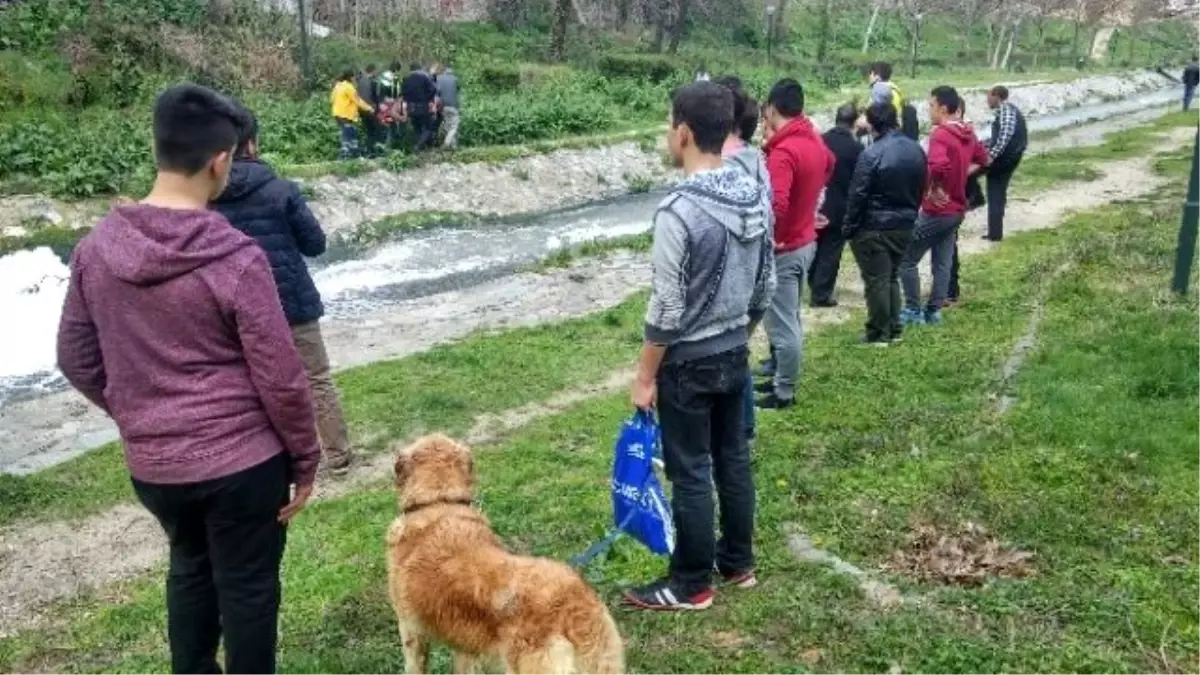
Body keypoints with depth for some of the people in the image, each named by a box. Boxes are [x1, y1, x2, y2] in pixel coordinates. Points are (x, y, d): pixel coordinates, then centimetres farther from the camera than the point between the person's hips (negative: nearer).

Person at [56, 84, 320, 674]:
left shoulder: (96, 249, -4)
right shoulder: (236, 258, -20)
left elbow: (76, 360, 6)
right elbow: (280, 378, -16)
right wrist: (305, 460, -3)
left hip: (150, 463, 5)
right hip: (242, 460, -5)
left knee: (189, 567, 27)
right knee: (247, 585, 14)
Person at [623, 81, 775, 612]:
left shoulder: (679, 211, -24)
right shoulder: (755, 197, 1)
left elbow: (666, 308, -21)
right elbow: (765, 286, 8)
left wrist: (645, 376, -11)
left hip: (688, 363, -8)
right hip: (735, 355, 8)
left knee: (690, 473, 4)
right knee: (732, 457, 18)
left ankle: (691, 584, 18)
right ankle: (738, 562, 33)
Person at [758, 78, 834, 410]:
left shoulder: (783, 151, -26)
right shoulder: (815, 141, 4)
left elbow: (776, 205, -38)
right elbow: (827, 165, 28)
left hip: (783, 250, -9)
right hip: (806, 242, 9)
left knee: (782, 325, 2)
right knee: (790, 319, 20)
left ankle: (785, 393, 13)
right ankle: (783, 379, 33)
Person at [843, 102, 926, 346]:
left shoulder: (872, 154, -19)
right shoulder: (916, 150, 4)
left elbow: (857, 195, -17)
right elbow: (921, 189, 13)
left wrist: (848, 227, -7)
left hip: (874, 227, -7)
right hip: (904, 225, 7)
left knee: (876, 281, 1)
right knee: (892, 276, 19)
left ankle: (879, 334, 7)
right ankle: (894, 329, 23)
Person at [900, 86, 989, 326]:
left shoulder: (940, 134, -20)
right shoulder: (968, 133, 8)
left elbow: (938, 166, -38)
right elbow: (982, 158, 24)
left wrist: (934, 189, -22)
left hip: (936, 210, -9)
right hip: (957, 209, 9)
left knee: (906, 260, 1)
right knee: (943, 263, 13)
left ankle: (913, 310, 5)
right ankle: (934, 310, 19)